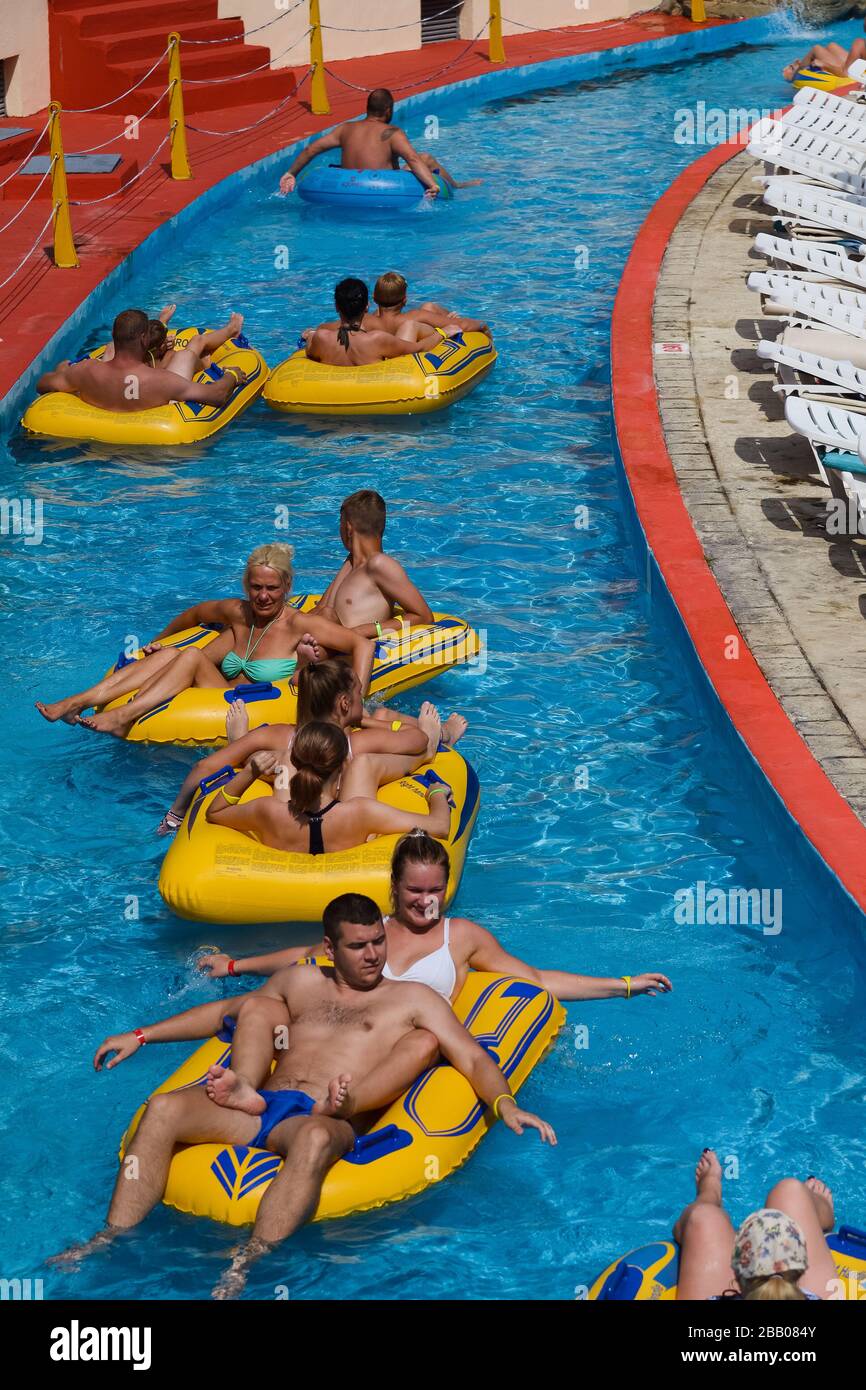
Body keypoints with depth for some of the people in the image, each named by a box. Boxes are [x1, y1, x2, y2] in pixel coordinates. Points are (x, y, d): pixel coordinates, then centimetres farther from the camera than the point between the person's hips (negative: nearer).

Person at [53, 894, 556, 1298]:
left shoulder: (412, 999, 17)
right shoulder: (302, 981, 28)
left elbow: (473, 1060, 9)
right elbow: (225, 1011, 37)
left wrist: (505, 1103, -13)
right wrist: (142, 1036, 33)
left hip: (326, 1119, -4)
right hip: (263, 1104, 4)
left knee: (315, 1137, -43)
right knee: (164, 1108, -23)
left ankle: (244, 1268, -50)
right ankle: (113, 1239, -25)